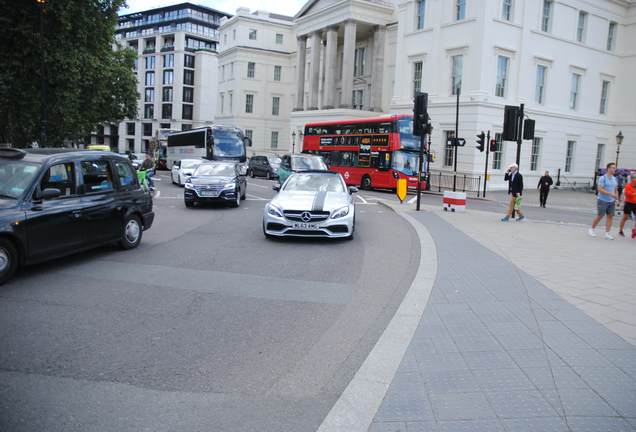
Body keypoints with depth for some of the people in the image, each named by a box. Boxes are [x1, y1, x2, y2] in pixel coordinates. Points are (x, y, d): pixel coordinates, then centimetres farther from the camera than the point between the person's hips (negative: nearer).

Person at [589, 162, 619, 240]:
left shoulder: (615, 179, 12)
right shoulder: (603, 178, -9)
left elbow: (615, 190, 20)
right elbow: (600, 189, -18)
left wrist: (616, 199, 7)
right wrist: (611, 194, -24)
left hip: (611, 201, 6)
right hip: (602, 201, -6)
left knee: (610, 216, -1)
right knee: (600, 216, 0)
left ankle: (606, 234, 1)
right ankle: (592, 229, 21)